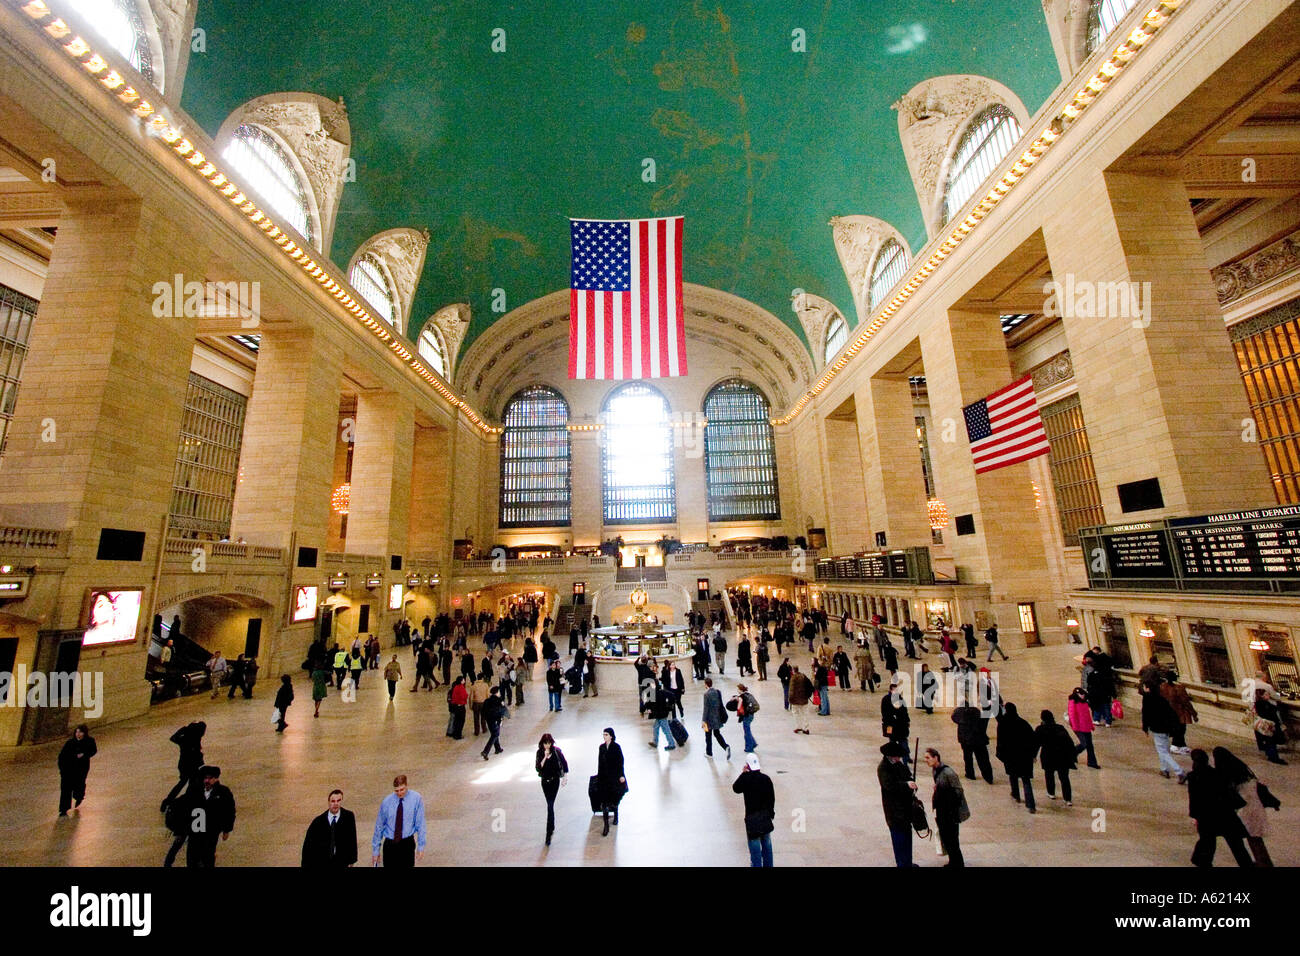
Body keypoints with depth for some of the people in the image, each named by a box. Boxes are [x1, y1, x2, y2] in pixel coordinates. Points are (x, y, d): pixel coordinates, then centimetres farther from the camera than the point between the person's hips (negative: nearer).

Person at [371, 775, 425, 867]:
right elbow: (379, 826, 4)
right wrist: (376, 849, 7)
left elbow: (420, 824, -7)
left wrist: (421, 846, -7)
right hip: (389, 844, 1)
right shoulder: (387, 801, -7)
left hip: (407, 843, -1)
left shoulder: (416, 798, -11)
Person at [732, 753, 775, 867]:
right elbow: (772, 797, 1)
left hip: (752, 817, -5)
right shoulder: (766, 778, -6)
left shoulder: (746, 778, -18)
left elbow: (735, 789, -2)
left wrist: (743, 773, -4)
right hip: (766, 816, 5)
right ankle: (768, 864, 33)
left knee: (755, 843, 6)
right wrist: (771, 812, 14)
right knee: (766, 843, 21)